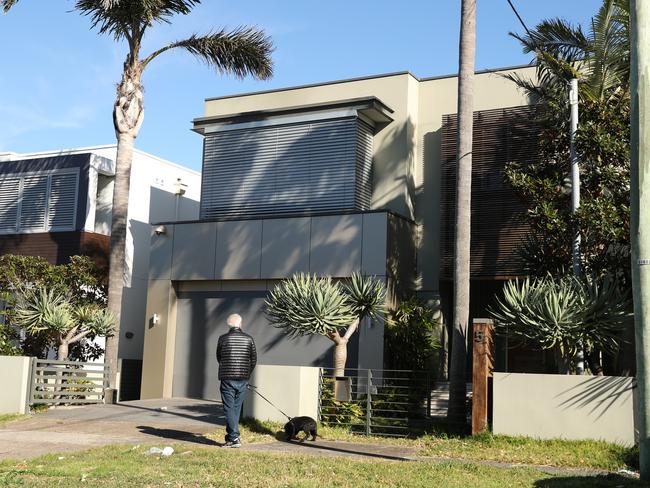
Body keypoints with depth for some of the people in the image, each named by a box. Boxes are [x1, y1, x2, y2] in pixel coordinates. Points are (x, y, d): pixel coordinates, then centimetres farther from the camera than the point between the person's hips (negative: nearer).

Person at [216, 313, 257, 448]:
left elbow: (218, 358, 9)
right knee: (237, 408, 13)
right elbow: (254, 360, 4)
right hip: (243, 380, 3)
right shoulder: (248, 339, 1)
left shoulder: (223, 339, -2)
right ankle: (231, 436, 18)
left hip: (227, 379, -3)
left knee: (229, 408, 0)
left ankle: (234, 438, -8)